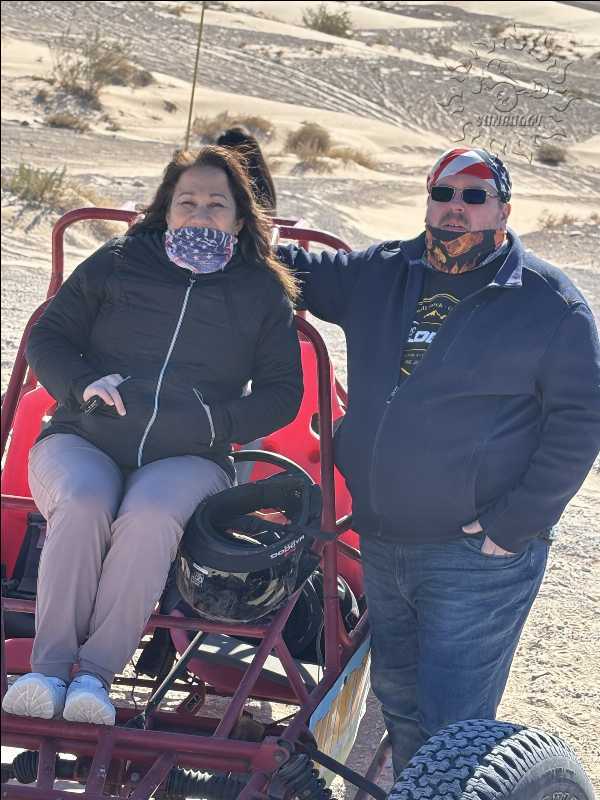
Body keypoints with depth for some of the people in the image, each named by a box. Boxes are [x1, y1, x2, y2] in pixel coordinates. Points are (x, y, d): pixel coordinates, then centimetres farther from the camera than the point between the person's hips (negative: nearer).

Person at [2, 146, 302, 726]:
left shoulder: (263, 292, 12)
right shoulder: (117, 263, 11)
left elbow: (282, 392, 10)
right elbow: (47, 338, 12)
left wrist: (216, 425, -8)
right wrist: (83, 383, -10)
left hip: (187, 460, 0)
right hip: (84, 442, 1)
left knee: (149, 518, -35)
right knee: (82, 505, -34)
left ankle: (97, 671, -31)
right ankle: (49, 666, -30)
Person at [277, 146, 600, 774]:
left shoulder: (549, 303, -6)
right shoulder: (379, 275, 9)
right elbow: (305, 273, 26)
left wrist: (514, 525, -14)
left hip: (479, 555, -6)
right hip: (381, 544, 6)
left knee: (450, 725, -7)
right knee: (396, 695, 19)